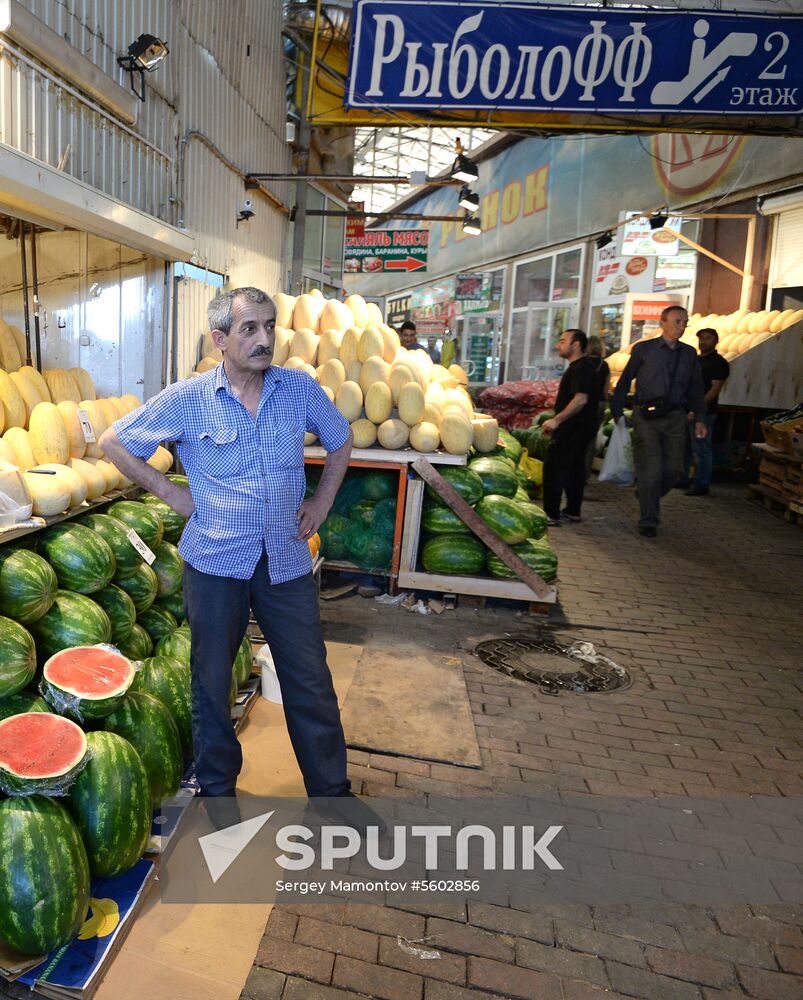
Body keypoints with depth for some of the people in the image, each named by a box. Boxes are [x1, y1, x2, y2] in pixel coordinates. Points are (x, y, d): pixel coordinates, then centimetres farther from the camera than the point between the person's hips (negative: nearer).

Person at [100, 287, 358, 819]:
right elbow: (115, 442, 4)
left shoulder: (302, 389, -2)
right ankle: (217, 788, 36)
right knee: (212, 680, 14)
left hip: (287, 560, 1)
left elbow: (341, 440, 16)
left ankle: (332, 789, 26)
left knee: (311, 682, 8)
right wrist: (168, 491, -2)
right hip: (216, 561, -1)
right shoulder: (186, 399, -7)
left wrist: (322, 501, 8)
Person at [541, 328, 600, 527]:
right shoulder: (580, 367, 17)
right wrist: (558, 421, 22)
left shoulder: (581, 368, -16)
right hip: (578, 427, 11)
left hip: (573, 428, -11)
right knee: (573, 467, 15)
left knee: (553, 468, -9)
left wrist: (557, 420, -25)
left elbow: (581, 399, -26)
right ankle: (573, 511, 22)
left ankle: (551, 515, -8)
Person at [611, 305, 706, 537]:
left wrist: (700, 418, 8)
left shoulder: (689, 354, 13)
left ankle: (647, 496, 34)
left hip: (675, 417, 4)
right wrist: (618, 412, -1)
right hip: (646, 416, -4)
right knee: (650, 470, -5)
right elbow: (625, 381, 4)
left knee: (672, 470, 5)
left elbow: (696, 389, 16)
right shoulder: (643, 349, 3)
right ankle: (648, 521, 7)